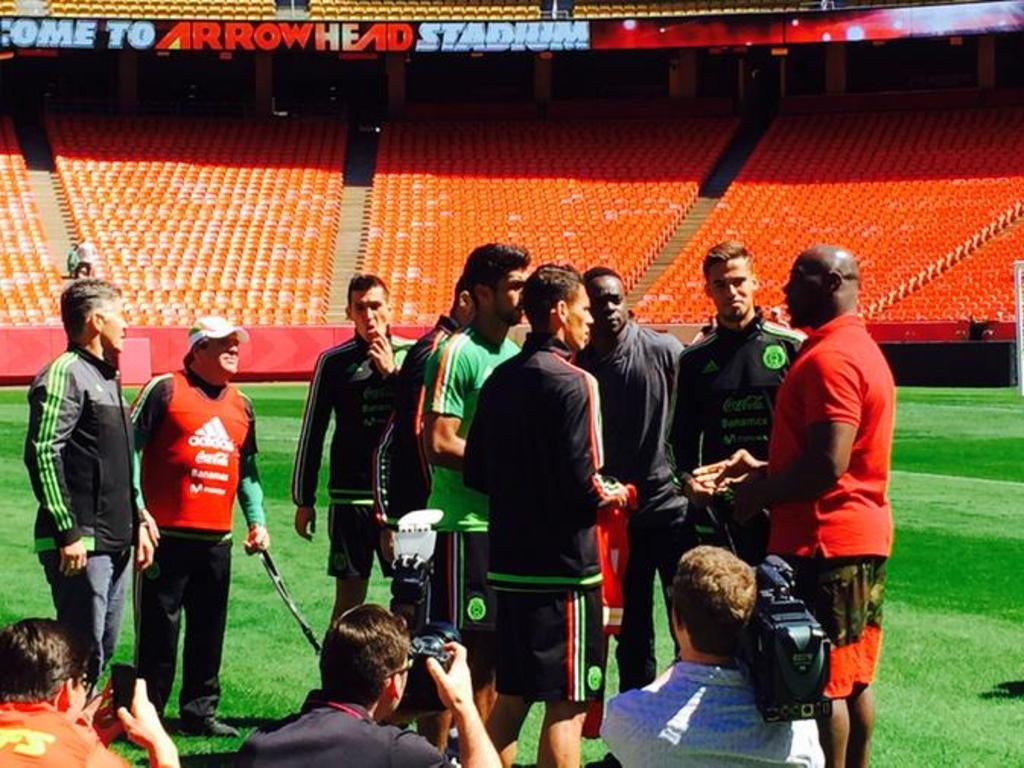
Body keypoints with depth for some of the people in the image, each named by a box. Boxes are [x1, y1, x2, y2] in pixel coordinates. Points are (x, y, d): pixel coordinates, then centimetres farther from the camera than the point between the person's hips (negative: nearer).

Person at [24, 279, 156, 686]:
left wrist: (138, 522, 23)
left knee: (104, 647, 13)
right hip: (81, 545, -10)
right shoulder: (65, 375, -11)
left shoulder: (107, 378, 19)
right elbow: (42, 454, -18)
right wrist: (67, 532, -21)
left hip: (116, 542, 10)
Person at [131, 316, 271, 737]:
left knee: (209, 629, 9)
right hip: (165, 535, -6)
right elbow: (129, 449, -4)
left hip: (217, 540, 6)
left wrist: (256, 520, 13)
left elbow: (247, 467, 24)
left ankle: (199, 711, 19)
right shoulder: (164, 390, -3)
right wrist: (138, 511, -11)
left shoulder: (241, 404, 15)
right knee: (158, 628, -2)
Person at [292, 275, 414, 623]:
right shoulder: (334, 362, 2)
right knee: (349, 596, 3)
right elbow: (312, 432, 6)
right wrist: (303, 499, 6)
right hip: (351, 498, -1)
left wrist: (392, 372, -10)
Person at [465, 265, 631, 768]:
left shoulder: (499, 379, 9)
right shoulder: (572, 383, -15)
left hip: (510, 563, 8)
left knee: (509, 697, 17)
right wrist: (614, 496, 0)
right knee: (566, 706, 0)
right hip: (564, 566, -8)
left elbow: (475, 475, 12)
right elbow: (583, 485, -19)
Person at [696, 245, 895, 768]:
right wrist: (763, 469, 10)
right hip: (865, 535, 10)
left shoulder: (829, 358, -18)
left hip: (823, 544, -10)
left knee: (821, 682, -4)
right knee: (852, 679, 14)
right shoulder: (863, 349, 16)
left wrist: (760, 495, -11)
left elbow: (827, 465, -25)